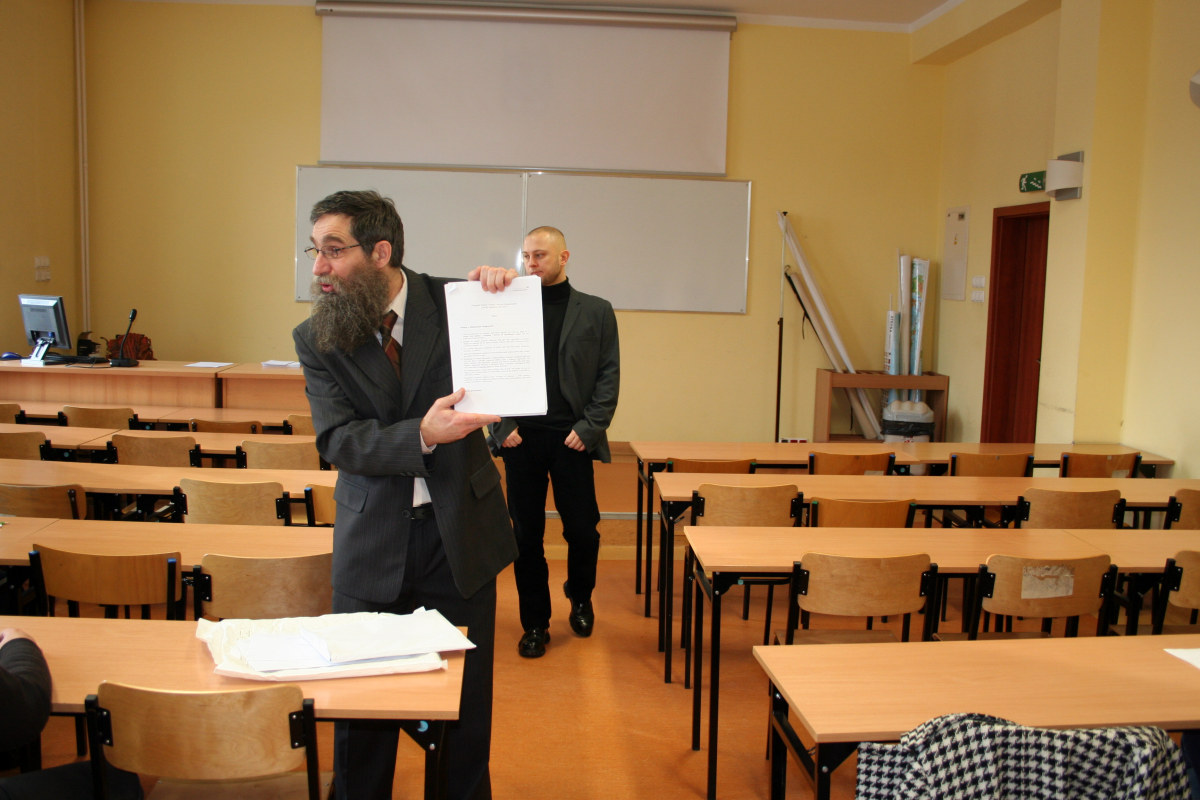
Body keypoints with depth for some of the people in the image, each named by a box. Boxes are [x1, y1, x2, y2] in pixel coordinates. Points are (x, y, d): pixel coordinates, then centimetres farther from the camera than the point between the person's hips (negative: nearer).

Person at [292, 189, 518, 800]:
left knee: (466, 703, 13)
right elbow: (340, 442, -12)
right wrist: (422, 435, -29)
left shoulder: (452, 303, -4)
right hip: (372, 544, 1)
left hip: (459, 536, 0)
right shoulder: (315, 337, -3)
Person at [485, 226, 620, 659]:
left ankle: (580, 598, 35)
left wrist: (589, 427, -7)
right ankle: (535, 623, 20)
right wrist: (502, 424, -6)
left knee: (582, 529, 5)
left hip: (572, 439, 0)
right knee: (527, 534, 6)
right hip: (521, 437, 1)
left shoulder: (596, 311, 7)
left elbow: (608, 376, 4)